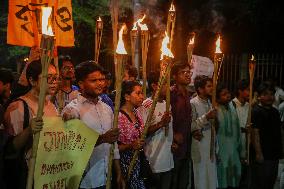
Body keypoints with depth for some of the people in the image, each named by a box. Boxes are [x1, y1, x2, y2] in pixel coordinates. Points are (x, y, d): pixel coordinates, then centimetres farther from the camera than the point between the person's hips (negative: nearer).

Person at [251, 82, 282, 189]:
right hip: (263, 156, -8)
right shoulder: (256, 112, -12)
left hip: (274, 155, 8)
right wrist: (258, 153, -21)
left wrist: (279, 151, 18)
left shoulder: (275, 111, 14)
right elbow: (255, 133, -17)